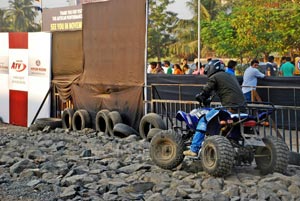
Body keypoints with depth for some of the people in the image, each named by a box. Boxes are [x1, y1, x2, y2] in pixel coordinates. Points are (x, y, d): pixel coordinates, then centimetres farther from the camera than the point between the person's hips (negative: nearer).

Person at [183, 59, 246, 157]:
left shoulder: (214, 77, 2)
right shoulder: (230, 76, 27)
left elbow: (206, 92, 0)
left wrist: (199, 98, 21)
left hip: (229, 107, -8)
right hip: (241, 106, 8)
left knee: (203, 120, 0)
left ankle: (194, 149, -3)